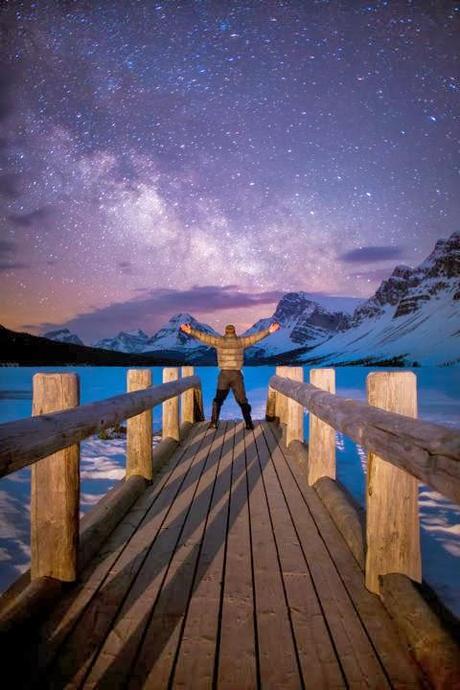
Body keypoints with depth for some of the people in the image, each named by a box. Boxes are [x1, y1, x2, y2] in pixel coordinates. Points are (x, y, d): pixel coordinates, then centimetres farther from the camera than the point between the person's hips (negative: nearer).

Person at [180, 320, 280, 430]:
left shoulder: (219, 341, -1)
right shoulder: (240, 341, 1)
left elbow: (204, 337, -2)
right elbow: (256, 336, 2)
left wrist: (190, 331, 2)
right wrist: (269, 330, 6)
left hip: (224, 375, 0)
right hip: (237, 375, 0)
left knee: (218, 400, 13)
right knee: (242, 401, 10)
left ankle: (214, 423, 5)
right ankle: (249, 424, 4)